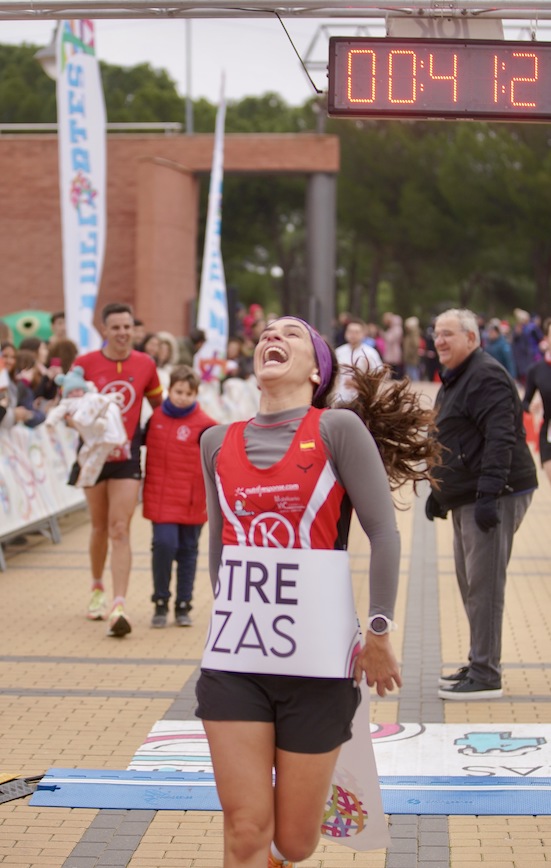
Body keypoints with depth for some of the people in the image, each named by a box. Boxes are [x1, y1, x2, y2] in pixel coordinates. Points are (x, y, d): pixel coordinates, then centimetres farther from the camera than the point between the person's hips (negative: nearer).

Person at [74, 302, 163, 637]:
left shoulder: (145, 364, -1)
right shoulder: (85, 363, -5)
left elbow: (158, 403, 14)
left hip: (127, 457, -1)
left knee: (120, 530, -11)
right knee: (100, 527, 14)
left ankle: (119, 606, -17)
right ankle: (98, 589, 37)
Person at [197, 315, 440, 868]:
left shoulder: (339, 429, -4)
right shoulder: (218, 443, 8)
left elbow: (383, 532, -4)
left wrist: (378, 634, -4)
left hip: (316, 661, -2)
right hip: (233, 661, 3)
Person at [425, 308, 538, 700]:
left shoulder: (487, 377, -14)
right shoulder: (453, 380, 19)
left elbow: (499, 440, -23)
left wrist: (488, 493, -29)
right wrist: (438, 491, 28)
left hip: (495, 495, -11)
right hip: (466, 499, 11)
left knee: (484, 584, -10)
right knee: (470, 582, 16)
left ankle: (486, 676, -7)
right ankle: (479, 664, 26)